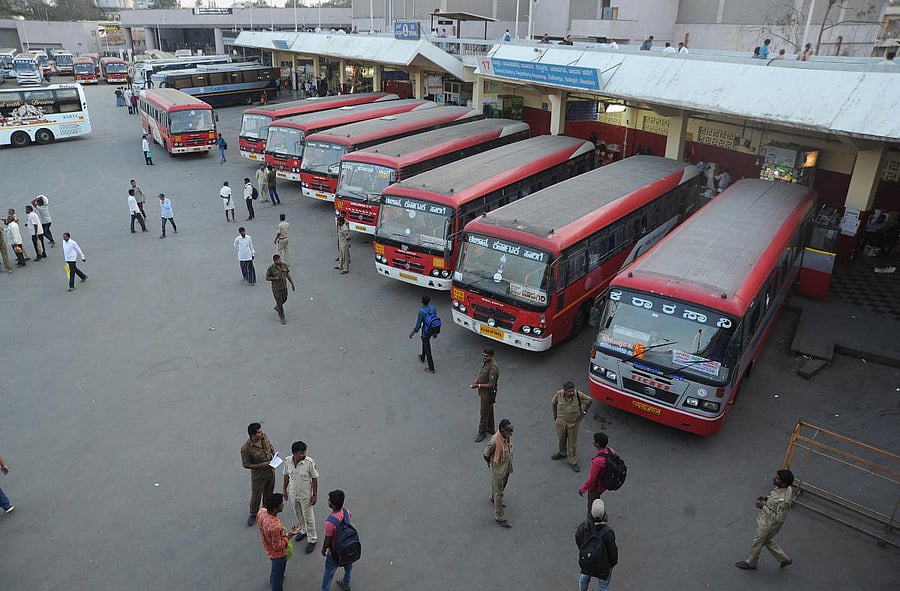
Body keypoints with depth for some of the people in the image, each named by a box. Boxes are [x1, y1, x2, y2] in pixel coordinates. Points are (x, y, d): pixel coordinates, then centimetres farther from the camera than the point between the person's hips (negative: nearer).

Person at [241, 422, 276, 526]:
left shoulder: (264, 437, -12)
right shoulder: (245, 449, -28)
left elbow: (270, 446, 9)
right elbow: (246, 464, -18)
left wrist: (274, 454, -9)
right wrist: (261, 465, -25)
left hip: (271, 471, 5)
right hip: (258, 475, -5)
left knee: (269, 493, 23)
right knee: (256, 495, 13)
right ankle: (253, 514, 38)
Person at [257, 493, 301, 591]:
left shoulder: (261, 512, -24)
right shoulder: (275, 527, -46)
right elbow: (278, 547, -30)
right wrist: (289, 535, -26)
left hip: (268, 547, 8)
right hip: (278, 554, -8)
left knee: (275, 568, 38)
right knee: (278, 573, 21)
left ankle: (272, 581, 66)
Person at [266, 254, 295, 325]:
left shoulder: (284, 265, -4)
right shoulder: (270, 268, -17)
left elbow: (288, 275, 4)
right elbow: (267, 278, -9)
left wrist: (292, 284, 5)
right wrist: (275, 278, -25)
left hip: (284, 287, 5)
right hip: (276, 289, -5)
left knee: (284, 299, 24)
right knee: (279, 303, 2)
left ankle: (276, 307, 55)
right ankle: (282, 318, 15)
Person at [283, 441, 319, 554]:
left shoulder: (309, 462, -25)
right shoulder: (288, 461, -14)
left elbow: (314, 478, -15)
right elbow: (286, 475, 3)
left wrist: (315, 494, -12)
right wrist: (285, 490, 11)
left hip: (306, 495, -4)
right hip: (293, 493, 4)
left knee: (309, 518, 7)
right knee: (298, 514, 25)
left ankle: (312, 540, 23)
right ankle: (302, 530, 50)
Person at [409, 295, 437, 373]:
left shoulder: (421, 312, -28)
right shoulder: (432, 308, -9)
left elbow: (418, 326, -23)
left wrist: (412, 333, -6)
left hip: (425, 333, -7)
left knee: (427, 349, 7)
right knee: (424, 342, 33)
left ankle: (431, 368, 17)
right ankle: (422, 358, 56)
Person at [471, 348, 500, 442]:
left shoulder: (493, 368, -31)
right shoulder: (484, 362, -2)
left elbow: (491, 384, -28)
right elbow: (481, 373, 15)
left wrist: (478, 385, -24)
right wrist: (476, 380, -4)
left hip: (488, 393, -9)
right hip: (484, 392, 9)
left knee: (484, 413, 4)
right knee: (489, 410, 23)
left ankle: (482, 433, 18)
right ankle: (490, 428, 39)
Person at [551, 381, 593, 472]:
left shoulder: (578, 395, -26)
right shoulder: (558, 394, -21)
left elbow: (590, 400, -8)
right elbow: (553, 403, 0)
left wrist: (583, 413, -4)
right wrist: (555, 416, 5)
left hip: (573, 423, -2)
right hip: (561, 422, 2)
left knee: (572, 443, 9)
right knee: (561, 439, 24)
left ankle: (573, 462, 25)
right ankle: (562, 453, 51)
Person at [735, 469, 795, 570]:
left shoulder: (783, 500, -39)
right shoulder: (783, 488, -13)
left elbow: (779, 518, -30)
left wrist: (764, 507, -27)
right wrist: (766, 498, -5)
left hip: (769, 524, -8)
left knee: (757, 542, 16)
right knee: (768, 541, 31)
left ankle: (751, 563, 41)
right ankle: (785, 559, 47)